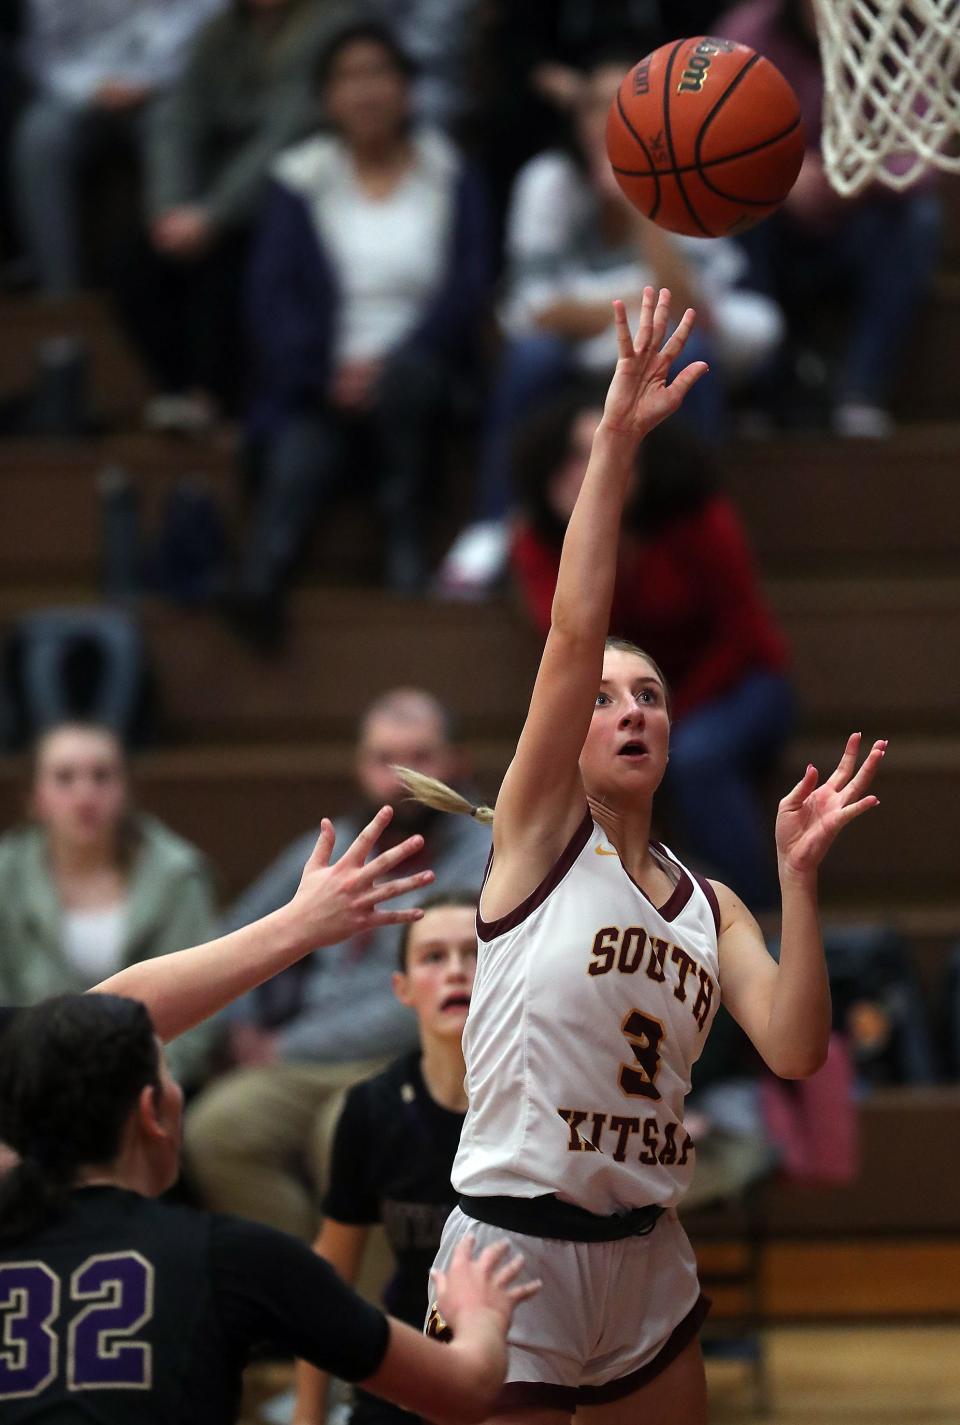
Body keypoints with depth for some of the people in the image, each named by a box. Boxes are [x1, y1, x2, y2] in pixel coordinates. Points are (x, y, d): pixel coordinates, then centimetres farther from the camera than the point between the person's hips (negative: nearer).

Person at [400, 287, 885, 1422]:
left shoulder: (711, 905, 10)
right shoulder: (540, 833, -2)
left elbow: (794, 1050, -5)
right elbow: (573, 637, -15)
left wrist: (797, 871, -12)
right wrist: (616, 443, -23)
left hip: (646, 1264, 5)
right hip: (512, 1254, -5)